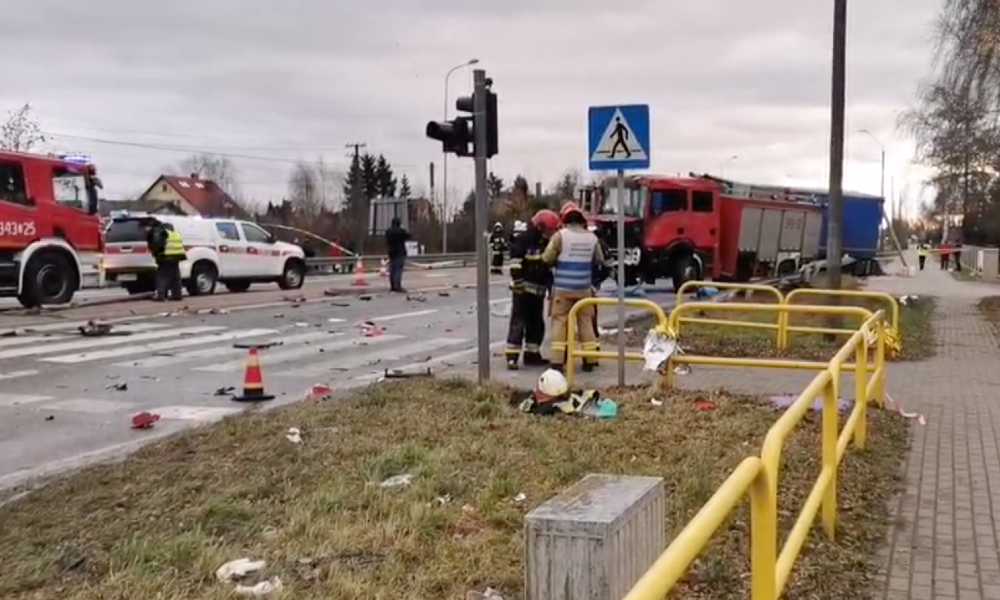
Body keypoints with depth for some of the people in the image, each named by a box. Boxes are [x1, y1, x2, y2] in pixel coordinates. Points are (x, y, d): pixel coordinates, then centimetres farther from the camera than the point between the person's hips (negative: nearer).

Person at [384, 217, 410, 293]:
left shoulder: (388, 231, 7)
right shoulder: (401, 231, -13)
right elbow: (408, 236, 1)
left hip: (391, 252, 7)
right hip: (400, 252, -6)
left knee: (392, 270, 9)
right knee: (399, 269, -9)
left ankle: (392, 286, 10)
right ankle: (398, 286, -15)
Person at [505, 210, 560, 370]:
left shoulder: (546, 243, 12)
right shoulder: (522, 239, -12)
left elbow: (548, 266, 21)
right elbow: (515, 263, -18)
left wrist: (551, 285, 20)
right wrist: (518, 282, -22)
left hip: (538, 290, 8)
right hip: (523, 289, -8)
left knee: (537, 324, 12)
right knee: (518, 322, -9)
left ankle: (532, 354, 23)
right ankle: (512, 357, -7)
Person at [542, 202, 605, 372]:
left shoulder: (560, 235, -8)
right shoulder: (591, 237, 2)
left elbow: (547, 258, -8)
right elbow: (600, 260, 9)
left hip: (563, 288, -3)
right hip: (584, 288, 3)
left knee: (560, 321, 3)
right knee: (585, 321, 12)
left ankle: (557, 360, -1)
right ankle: (590, 360, 16)